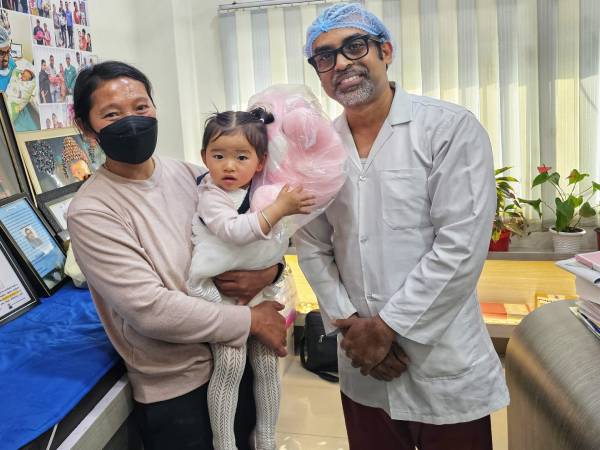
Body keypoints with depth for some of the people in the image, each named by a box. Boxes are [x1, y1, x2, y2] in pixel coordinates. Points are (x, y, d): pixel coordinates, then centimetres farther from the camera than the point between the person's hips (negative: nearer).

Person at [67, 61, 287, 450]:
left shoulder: (190, 175, -1)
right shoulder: (90, 212, -17)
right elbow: (151, 308, -23)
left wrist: (269, 270, -18)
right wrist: (252, 320, -18)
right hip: (176, 389, -5)